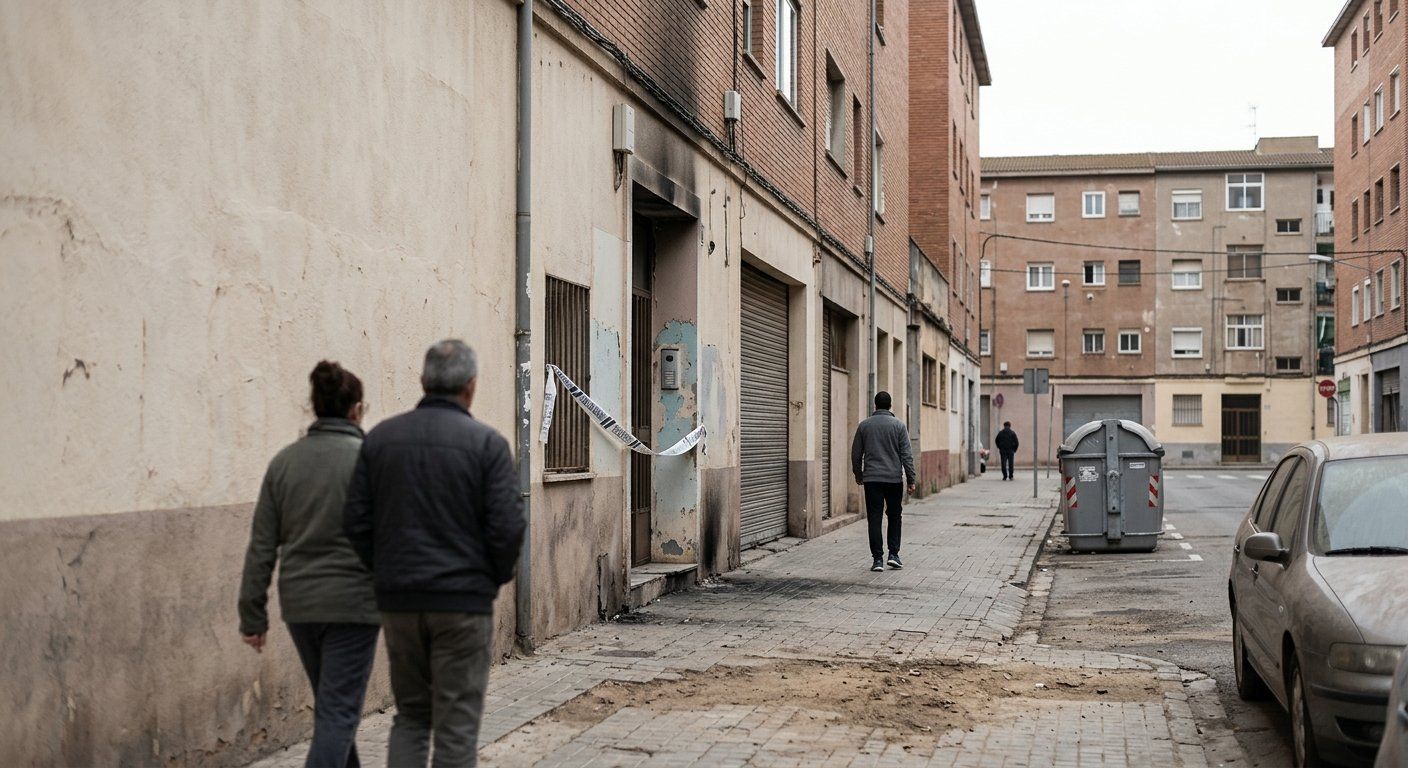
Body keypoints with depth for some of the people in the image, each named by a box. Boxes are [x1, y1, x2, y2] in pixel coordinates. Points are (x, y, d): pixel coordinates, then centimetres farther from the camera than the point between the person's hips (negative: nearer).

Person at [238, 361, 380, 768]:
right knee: (339, 712, -2)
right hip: (352, 604, -5)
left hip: (300, 605, 5)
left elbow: (262, 547, 3)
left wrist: (253, 615, 8)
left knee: (332, 705, 21)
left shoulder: (285, 461, 4)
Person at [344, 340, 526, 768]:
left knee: (410, 716, 17)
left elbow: (356, 520, 2)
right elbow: (507, 527, -11)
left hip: (398, 600, 4)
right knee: (456, 724, 5)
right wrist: (497, 576, 7)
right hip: (462, 601, -4)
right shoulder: (486, 443, -8)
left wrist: (384, 571, 15)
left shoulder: (381, 438, 4)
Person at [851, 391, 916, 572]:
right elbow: (906, 455, -4)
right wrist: (910, 479, 0)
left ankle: (878, 558, -2)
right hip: (894, 479, -1)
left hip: (871, 479, 1)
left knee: (875, 519, 1)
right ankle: (893, 554, 6)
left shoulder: (864, 425, 4)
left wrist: (858, 474, 23)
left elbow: (856, 453, 9)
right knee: (894, 516, 14)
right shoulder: (898, 425, -1)